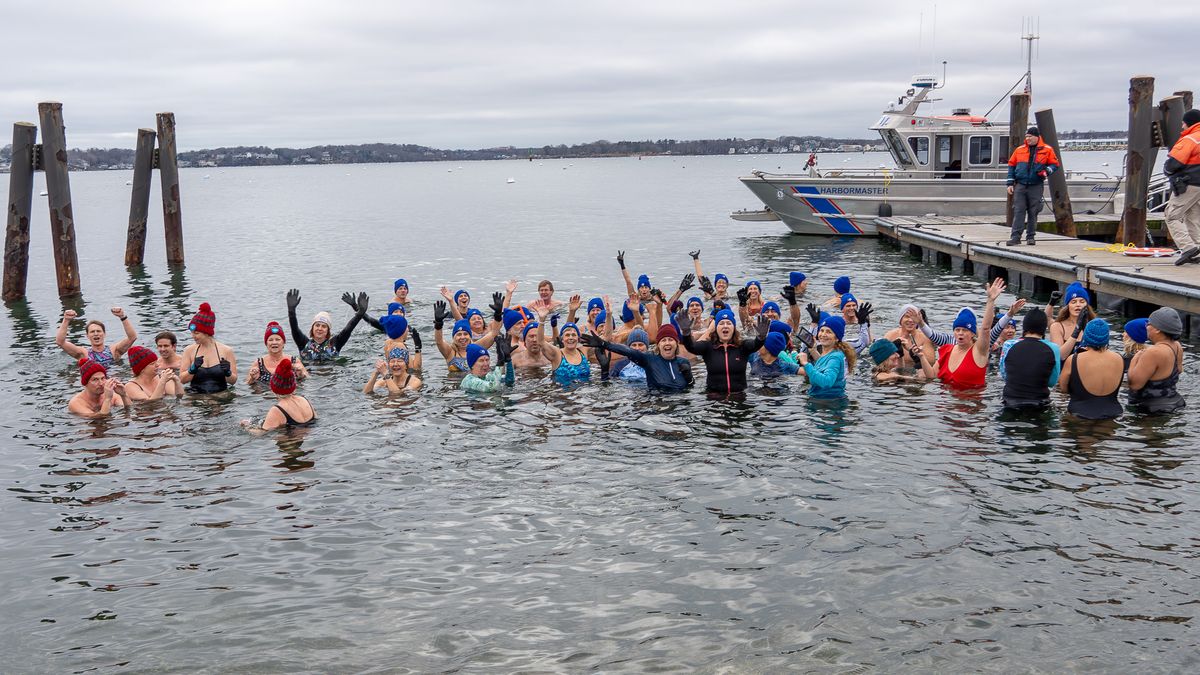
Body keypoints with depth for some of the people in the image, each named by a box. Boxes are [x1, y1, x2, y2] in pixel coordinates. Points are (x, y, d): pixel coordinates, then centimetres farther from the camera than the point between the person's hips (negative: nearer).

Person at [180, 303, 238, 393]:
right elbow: (182, 380, 5)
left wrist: (227, 373, -16)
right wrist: (193, 369, -13)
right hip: (196, 395, 1)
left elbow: (233, 381, 5)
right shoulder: (189, 350, 6)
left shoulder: (226, 351, 1)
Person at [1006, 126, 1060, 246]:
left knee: (1033, 212, 4)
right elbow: (1011, 165, 13)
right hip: (1020, 186, 1)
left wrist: (1047, 171, -13)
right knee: (1018, 211, -5)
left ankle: (1030, 236, 12)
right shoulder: (1019, 150, 9)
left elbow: (1055, 164, 8)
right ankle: (1016, 236, -6)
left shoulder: (1047, 150, 4)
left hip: (1036, 187, -1)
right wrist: (1010, 183, 8)